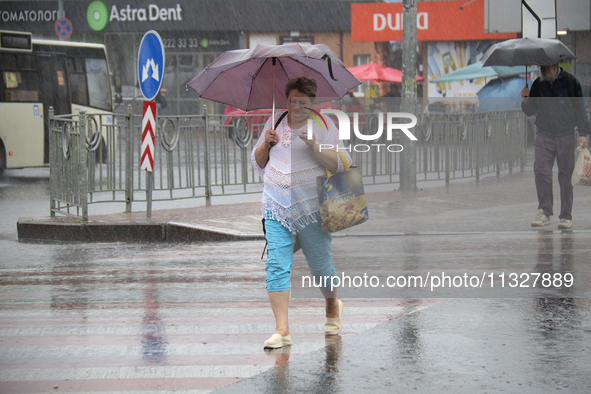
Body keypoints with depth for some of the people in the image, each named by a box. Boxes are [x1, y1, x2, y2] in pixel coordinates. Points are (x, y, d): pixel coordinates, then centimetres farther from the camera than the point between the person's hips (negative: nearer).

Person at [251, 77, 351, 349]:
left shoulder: (322, 125, -1)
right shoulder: (275, 123, 11)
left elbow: (341, 164, -8)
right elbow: (258, 162, 18)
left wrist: (314, 146, -22)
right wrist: (266, 145, -3)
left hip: (311, 207, -3)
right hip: (276, 205, 3)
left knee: (320, 265, 7)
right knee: (276, 265, -9)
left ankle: (332, 306, 39)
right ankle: (281, 330, -10)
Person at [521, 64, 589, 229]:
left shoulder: (570, 81, 0)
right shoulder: (538, 84, 8)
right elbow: (530, 111, 13)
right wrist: (526, 100, -8)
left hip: (566, 136, -2)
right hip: (543, 136, 2)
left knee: (566, 175, 1)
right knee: (541, 172, -12)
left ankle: (566, 217, 7)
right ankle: (544, 213, -9)